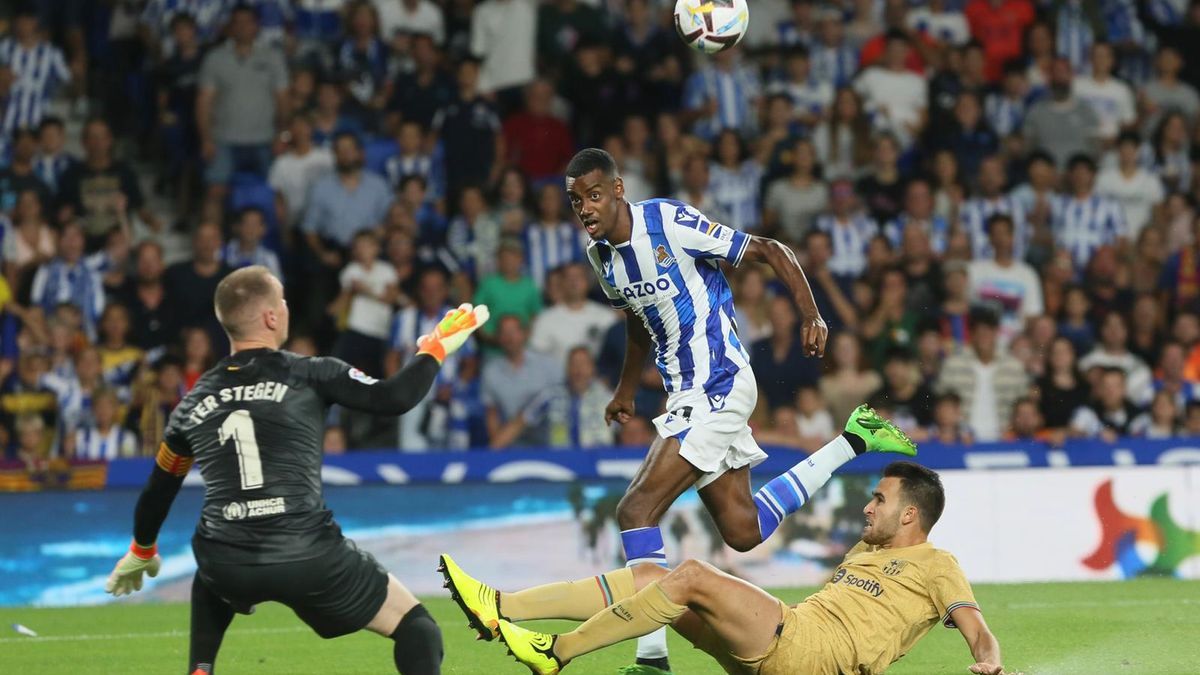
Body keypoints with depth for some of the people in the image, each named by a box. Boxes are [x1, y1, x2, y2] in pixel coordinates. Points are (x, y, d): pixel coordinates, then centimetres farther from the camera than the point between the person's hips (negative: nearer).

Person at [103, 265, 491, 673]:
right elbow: (393, 399, -7)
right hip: (309, 558, -4)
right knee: (415, 626, 11)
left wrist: (142, 552, 45)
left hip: (226, 564, 4)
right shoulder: (310, 375, 0)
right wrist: (437, 348, 11)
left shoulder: (194, 402, 15)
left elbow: (159, 490, 27)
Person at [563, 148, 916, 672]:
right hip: (687, 392, 8)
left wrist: (810, 314, -21)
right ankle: (852, 442, 30)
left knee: (636, 510, -17)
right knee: (743, 532, 14)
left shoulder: (671, 223, -17)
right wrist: (625, 391, 33)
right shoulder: (601, 255, 6)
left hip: (717, 387, -8)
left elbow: (771, 252, -12)